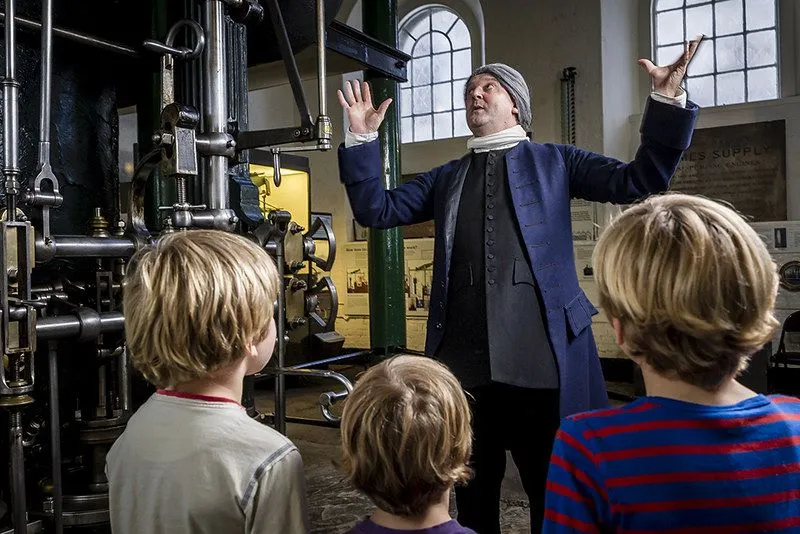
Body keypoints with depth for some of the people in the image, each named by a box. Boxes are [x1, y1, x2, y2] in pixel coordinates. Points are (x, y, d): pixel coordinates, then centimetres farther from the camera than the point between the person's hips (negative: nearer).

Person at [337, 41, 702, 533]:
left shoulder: (555, 162, 10)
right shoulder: (445, 179, 18)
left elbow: (641, 180, 3)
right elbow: (376, 210, 13)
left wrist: (667, 101, -8)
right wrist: (364, 138, 4)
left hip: (543, 357, -3)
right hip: (466, 359, 3)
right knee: (473, 495, 17)